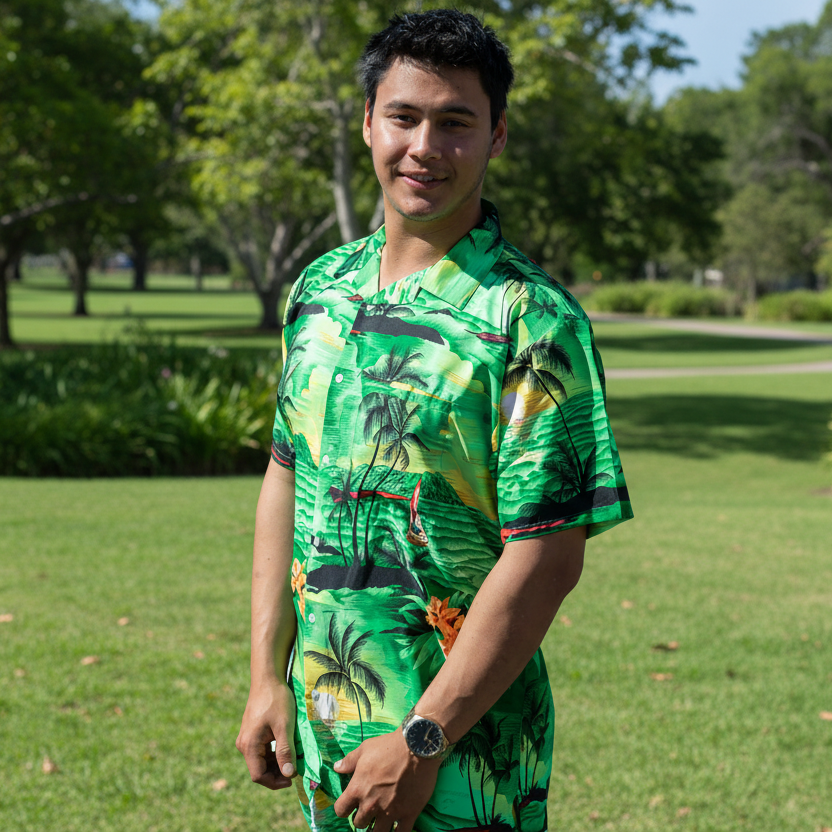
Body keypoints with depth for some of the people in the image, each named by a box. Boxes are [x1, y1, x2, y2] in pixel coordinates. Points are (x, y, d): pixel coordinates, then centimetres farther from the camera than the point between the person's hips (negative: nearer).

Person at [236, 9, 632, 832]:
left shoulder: (533, 321, -14)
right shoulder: (320, 288, 5)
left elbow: (547, 556, -18)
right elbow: (285, 479, 10)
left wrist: (422, 740, -18)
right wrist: (268, 677, 5)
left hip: (460, 741, -5)